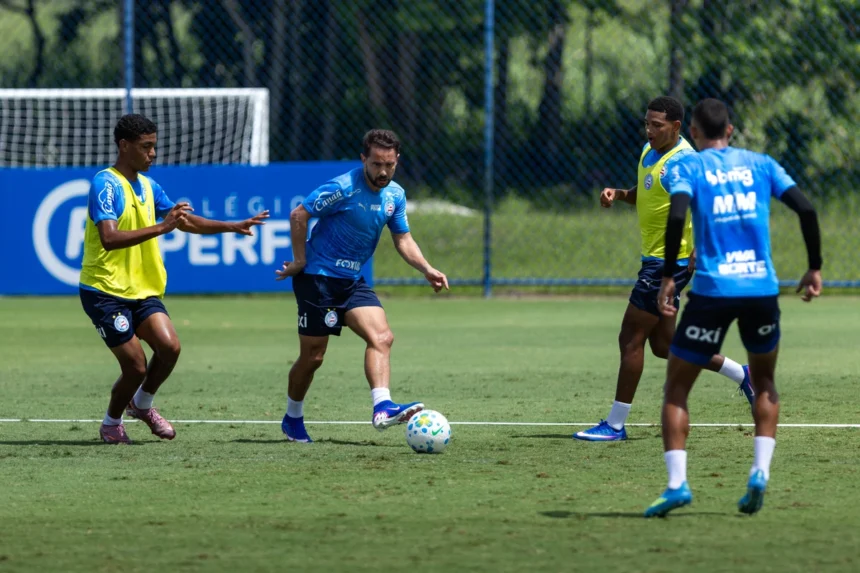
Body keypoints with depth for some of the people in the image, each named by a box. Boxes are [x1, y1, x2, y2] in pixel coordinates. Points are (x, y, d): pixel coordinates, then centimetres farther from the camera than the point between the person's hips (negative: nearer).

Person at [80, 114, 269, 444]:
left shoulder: (148, 186, 12)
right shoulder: (105, 184, -14)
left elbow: (187, 222, 23)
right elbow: (109, 238, -27)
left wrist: (233, 227, 14)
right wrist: (161, 227, -33)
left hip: (142, 290, 7)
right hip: (106, 291, -7)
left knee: (169, 346, -14)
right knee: (136, 367, -9)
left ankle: (142, 404, 13)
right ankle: (111, 424, 18)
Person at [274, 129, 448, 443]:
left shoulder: (395, 195, 4)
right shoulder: (343, 188, -18)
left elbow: (403, 239, 14)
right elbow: (299, 215, -16)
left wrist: (426, 269, -1)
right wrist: (300, 261, -15)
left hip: (352, 281, 6)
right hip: (317, 277, -6)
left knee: (382, 337, -17)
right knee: (313, 356, 1)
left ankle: (382, 407, -30)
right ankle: (292, 419, 22)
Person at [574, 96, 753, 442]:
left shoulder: (684, 162, -18)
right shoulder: (649, 152, 10)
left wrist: (698, 251, -30)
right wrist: (618, 194, 5)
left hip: (669, 263, -10)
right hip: (655, 259, 10)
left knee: (631, 339, -6)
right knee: (663, 344, 14)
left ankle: (615, 425, 1)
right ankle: (742, 375, 26)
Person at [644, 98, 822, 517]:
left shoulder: (687, 168, 3)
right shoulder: (760, 164, 11)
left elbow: (676, 216, -16)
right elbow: (806, 209, 1)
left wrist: (668, 275, -11)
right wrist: (814, 268, 8)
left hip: (712, 290, -3)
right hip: (762, 289, 3)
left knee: (676, 389, 7)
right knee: (764, 382, 24)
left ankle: (677, 482, -9)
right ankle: (760, 471, 5)